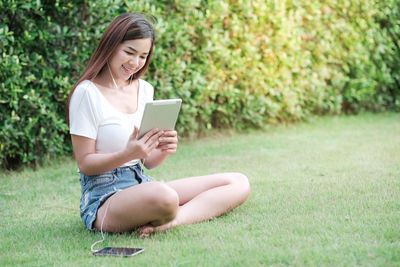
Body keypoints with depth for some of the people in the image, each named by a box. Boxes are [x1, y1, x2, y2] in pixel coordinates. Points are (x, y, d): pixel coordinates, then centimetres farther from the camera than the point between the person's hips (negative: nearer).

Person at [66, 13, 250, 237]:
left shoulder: (144, 89, 12)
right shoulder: (87, 93, -8)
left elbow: (148, 162, 14)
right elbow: (85, 164, -9)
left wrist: (164, 150, -10)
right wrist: (128, 154, -26)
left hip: (142, 184, 8)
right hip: (104, 198, -8)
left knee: (239, 183, -2)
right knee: (162, 195, -43)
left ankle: (171, 220, -18)